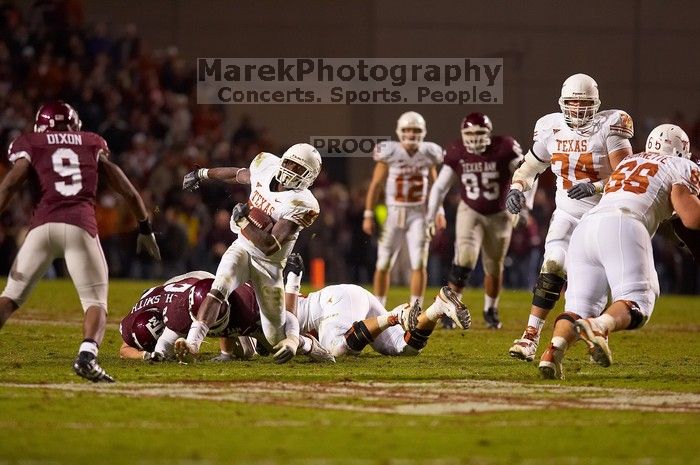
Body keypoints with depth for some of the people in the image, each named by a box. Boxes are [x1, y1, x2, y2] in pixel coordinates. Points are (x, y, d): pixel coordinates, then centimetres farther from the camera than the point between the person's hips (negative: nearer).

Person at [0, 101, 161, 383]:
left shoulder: (31, 144, 16)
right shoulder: (92, 144, 22)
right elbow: (127, 190, 21)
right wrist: (145, 229, 30)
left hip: (43, 225, 0)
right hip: (81, 226, 0)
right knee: (96, 303, 4)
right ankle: (87, 355, -23)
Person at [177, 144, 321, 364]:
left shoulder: (301, 204, -23)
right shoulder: (266, 166, -6)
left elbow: (270, 246, -28)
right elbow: (239, 174, 19)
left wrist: (242, 220, -23)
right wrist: (203, 173, 31)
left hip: (268, 264, -4)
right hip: (241, 248, 4)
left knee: (277, 339, 2)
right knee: (219, 287, -28)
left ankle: (293, 335, 37)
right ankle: (192, 343, -39)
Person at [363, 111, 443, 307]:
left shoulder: (428, 154, -1)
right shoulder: (389, 153, -9)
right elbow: (376, 185, -4)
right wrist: (368, 216, -6)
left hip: (418, 214, 1)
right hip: (393, 212, -1)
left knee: (419, 264, -8)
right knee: (384, 265, 4)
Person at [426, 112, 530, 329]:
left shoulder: (504, 149, -20)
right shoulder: (456, 153, -12)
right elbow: (440, 187, 0)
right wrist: (431, 217, -3)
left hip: (499, 215, 0)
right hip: (470, 212, 0)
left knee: (494, 268, 11)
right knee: (465, 257, -22)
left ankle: (490, 310, 33)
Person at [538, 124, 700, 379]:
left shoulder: (628, 162, 34)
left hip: (585, 227, 6)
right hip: (622, 228, -6)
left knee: (580, 308, 3)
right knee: (637, 303, -10)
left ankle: (555, 349, -26)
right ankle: (600, 327, -41)